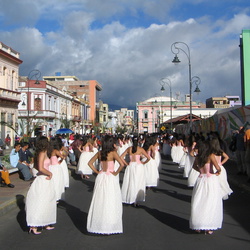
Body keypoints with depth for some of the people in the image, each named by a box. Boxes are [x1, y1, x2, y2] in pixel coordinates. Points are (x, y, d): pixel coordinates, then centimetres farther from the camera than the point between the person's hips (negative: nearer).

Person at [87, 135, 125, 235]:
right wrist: (116, 172, -9)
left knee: (99, 202, 13)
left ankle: (98, 224, 22)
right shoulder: (113, 153, -12)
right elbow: (122, 164, -22)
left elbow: (90, 163, 8)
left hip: (101, 177, 5)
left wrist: (97, 172, 8)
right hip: (110, 178, -5)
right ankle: (109, 226, 10)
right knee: (110, 202, 4)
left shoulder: (99, 153, 3)